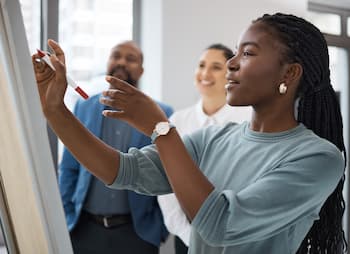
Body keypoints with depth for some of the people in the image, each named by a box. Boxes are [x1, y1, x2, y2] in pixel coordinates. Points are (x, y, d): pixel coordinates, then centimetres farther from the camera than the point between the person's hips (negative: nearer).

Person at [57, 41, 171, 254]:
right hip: (85, 229, 2)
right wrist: (65, 218, 4)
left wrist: (161, 227, -2)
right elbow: (68, 169, 9)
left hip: (138, 232, -2)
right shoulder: (84, 107, 6)